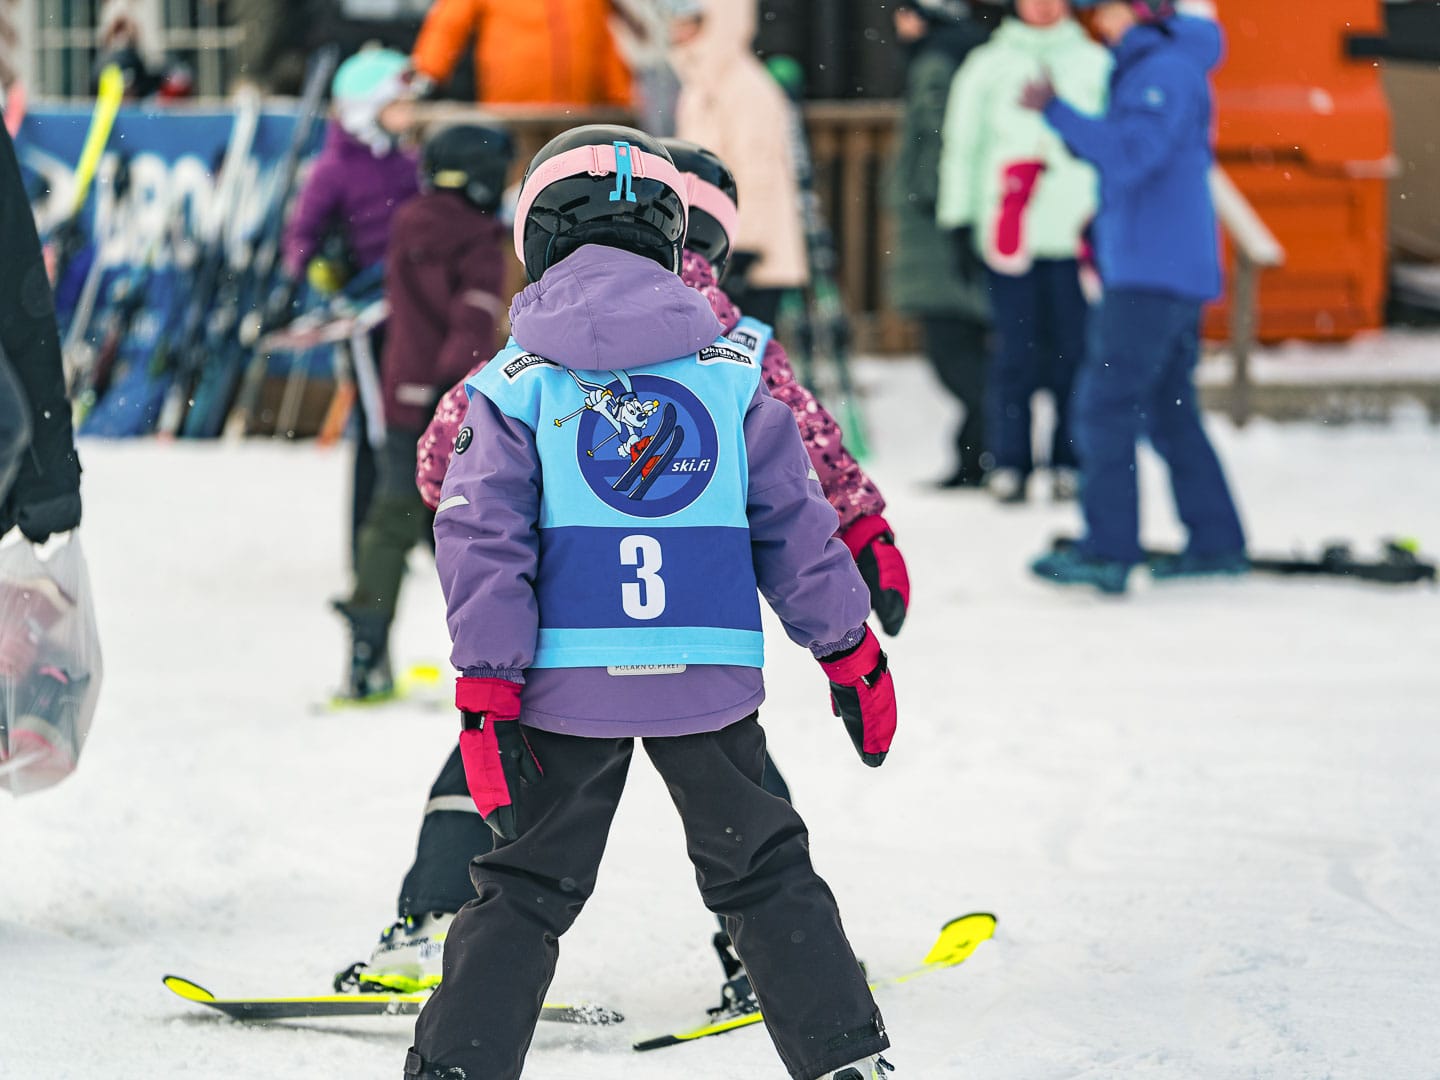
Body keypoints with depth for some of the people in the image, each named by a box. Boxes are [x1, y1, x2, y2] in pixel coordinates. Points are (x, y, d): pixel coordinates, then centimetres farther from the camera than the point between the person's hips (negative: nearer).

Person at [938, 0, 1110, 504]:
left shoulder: (1096, 64, 10)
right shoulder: (988, 65, 11)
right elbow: (962, 144, 13)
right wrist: (959, 218, 7)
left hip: (1077, 231, 0)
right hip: (1009, 230, 0)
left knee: (1075, 349, -3)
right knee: (1016, 352, -3)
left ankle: (1070, 462, 5)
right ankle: (1010, 464, 3)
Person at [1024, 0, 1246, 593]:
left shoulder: (1169, 71, -13)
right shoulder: (1140, 69, 18)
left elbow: (1132, 154, -25)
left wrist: (1056, 111, -25)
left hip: (1156, 271, -10)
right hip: (1157, 271, 10)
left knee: (1105, 403, -11)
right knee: (1167, 410, 14)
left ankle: (1109, 550, -12)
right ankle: (1217, 541, 18)